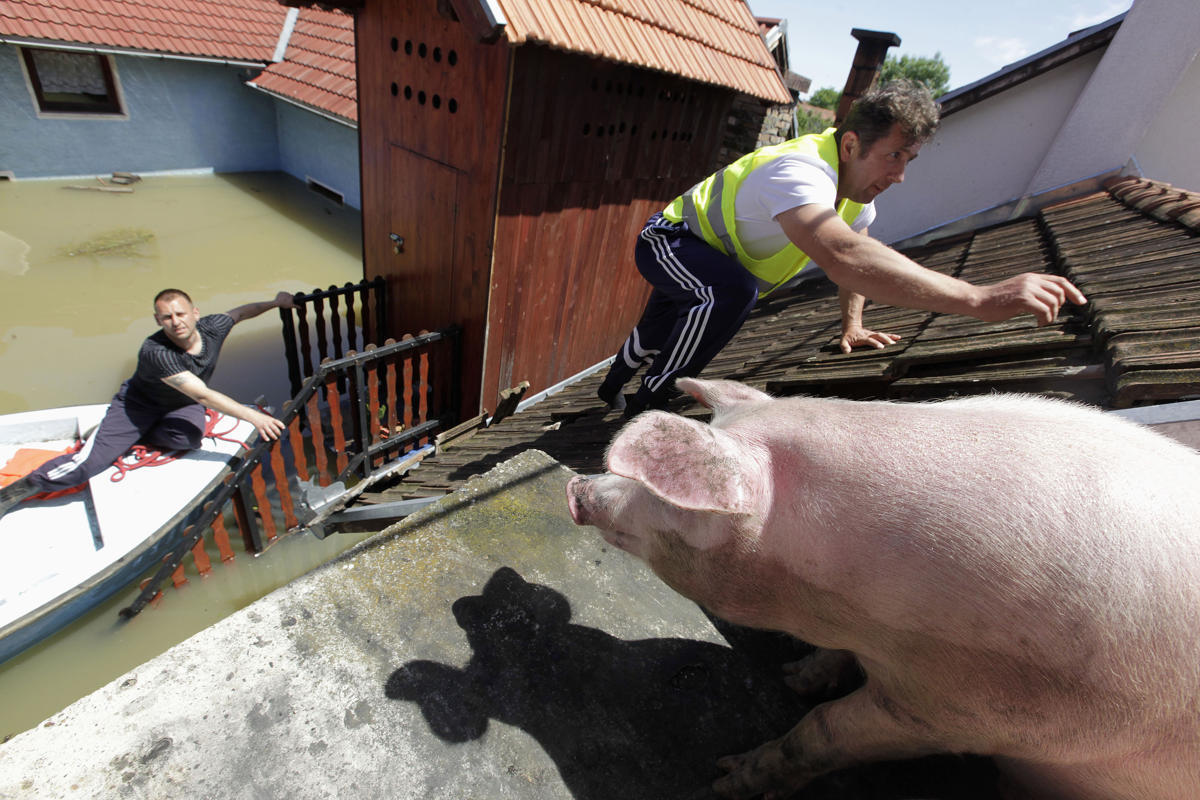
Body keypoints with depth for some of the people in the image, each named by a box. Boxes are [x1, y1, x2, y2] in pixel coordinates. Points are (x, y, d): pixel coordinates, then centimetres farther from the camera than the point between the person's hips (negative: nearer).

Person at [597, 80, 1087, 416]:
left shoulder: (859, 182, -7)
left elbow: (857, 254, 12)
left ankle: (612, 387, 52)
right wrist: (979, 299, -61)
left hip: (711, 260, 8)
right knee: (731, 293, -36)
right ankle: (646, 405, -17)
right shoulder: (799, 172, -38)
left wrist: (851, 326, 4)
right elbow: (844, 259, -58)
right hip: (666, 242, -8)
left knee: (661, 333, 22)